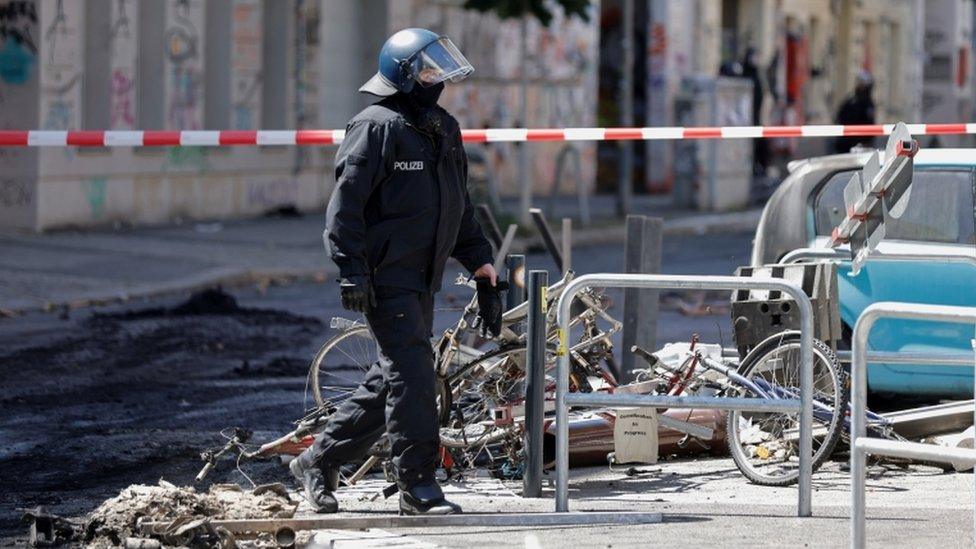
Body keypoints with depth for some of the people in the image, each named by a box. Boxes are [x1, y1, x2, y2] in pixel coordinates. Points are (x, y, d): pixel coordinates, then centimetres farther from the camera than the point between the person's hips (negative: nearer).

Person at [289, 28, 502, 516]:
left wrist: (481, 265, 21)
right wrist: (351, 271, -20)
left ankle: (318, 461, 22)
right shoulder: (376, 127, -10)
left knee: (390, 380, 11)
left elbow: (459, 208, 26)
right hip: (386, 278, -9)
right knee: (411, 374, -12)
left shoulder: (443, 129, 16)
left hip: (422, 280, 9)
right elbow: (346, 203, -14)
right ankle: (417, 485, -8)